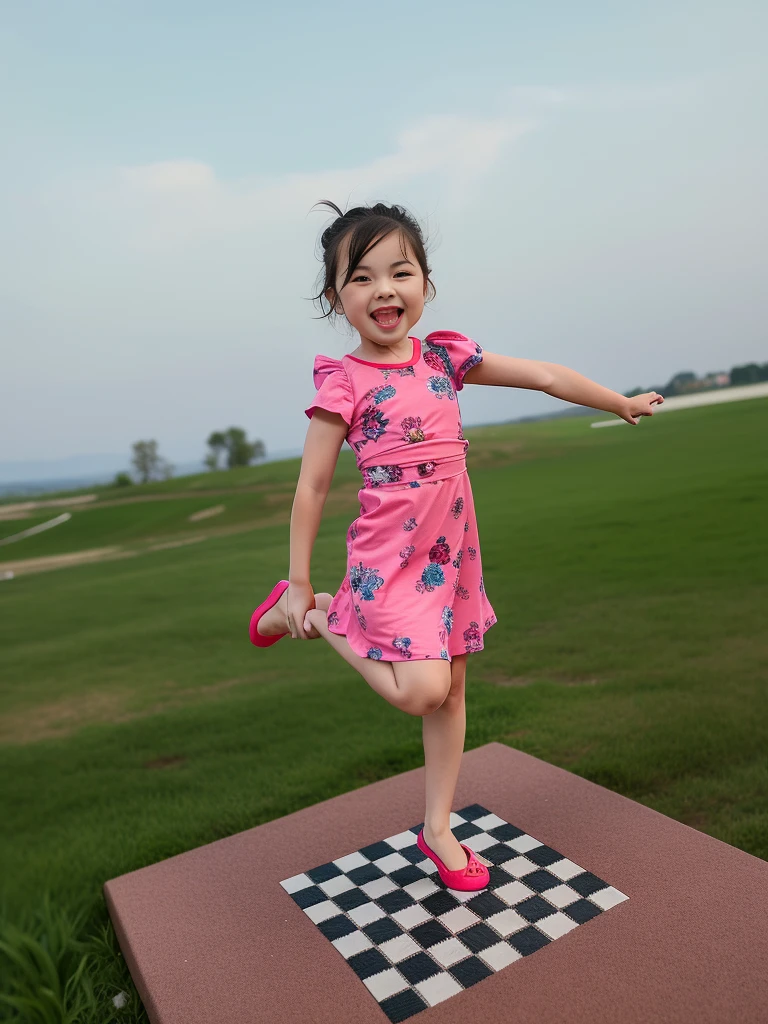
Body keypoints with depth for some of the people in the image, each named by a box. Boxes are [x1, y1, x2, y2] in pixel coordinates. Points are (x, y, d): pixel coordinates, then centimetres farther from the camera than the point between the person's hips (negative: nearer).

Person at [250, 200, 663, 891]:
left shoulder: (445, 356, 4)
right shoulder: (343, 383, -10)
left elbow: (545, 376, 10)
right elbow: (312, 487, -7)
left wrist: (624, 404, 19)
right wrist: (298, 582, -5)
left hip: (452, 553, 6)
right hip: (389, 558, -5)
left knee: (452, 690, 12)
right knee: (422, 691, -13)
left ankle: (438, 828, 30)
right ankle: (318, 617, 9)